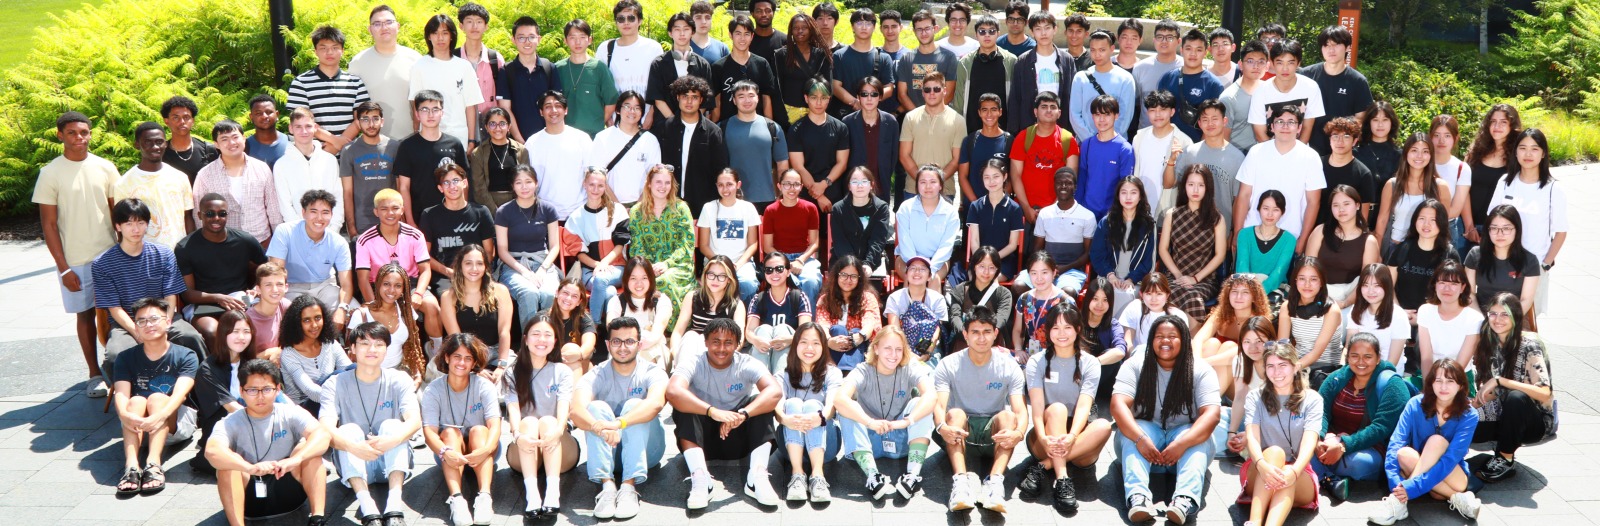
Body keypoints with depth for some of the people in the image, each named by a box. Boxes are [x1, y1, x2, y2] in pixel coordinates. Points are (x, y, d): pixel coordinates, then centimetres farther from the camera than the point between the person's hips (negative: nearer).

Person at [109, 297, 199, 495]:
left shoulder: (186, 356, -2)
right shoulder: (126, 358, 5)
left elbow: (180, 392, -20)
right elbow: (121, 394, -12)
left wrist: (160, 416, -40)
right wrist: (125, 415, -36)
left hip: (176, 425, -2)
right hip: (136, 427, 2)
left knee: (157, 398, -28)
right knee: (136, 401, -27)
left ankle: (154, 465, -48)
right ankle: (131, 466, -47)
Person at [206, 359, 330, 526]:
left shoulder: (290, 414, -4)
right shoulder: (230, 423, -8)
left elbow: (322, 434, -23)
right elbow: (212, 451, -30)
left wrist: (296, 459, -43)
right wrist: (250, 468, -49)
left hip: (287, 491, 1)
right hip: (249, 498, -1)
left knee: (307, 445, -20)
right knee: (226, 464, -26)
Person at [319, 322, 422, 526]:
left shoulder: (399, 380, -4)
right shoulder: (336, 384, -7)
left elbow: (415, 421, -20)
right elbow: (326, 429, -23)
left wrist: (391, 440, -43)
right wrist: (353, 447, -45)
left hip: (392, 461, 0)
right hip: (353, 463, 0)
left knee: (392, 424, -25)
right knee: (349, 429, -26)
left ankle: (394, 505, -42)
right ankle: (367, 508, -44)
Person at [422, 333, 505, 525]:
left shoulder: (485, 386, -9)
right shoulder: (433, 390, -9)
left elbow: (495, 424, -21)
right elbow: (429, 430, -20)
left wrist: (486, 449, -43)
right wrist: (445, 452, -41)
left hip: (481, 452, 0)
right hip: (450, 457, 0)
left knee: (478, 430, -29)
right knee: (450, 432, -28)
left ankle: (484, 496, -48)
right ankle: (456, 498, -49)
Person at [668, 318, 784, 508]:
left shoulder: (747, 364, -10)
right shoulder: (693, 364, -13)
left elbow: (775, 391, -29)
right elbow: (673, 392, -35)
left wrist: (743, 414, -45)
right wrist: (713, 412, -47)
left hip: (739, 441, 1)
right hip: (702, 441, -1)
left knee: (760, 402, -22)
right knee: (684, 406, -27)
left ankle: (757, 478, -30)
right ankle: (699, 478, -35)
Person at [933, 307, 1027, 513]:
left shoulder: (1009, 367, -3)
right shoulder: (948, 365, -5)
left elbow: (1020, 410, -14)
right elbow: (938, 405, -18)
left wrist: (1018, 432, -38)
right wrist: (942, 426, -42)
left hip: (994, 434, 1)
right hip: (958, 435, -1)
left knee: (1007, 416, -29)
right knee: (955, 413, -31)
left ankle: (995, 481, -46)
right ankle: (962, 479, -49)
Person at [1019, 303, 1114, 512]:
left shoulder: (1090, 364, 0)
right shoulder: (1037, 362, 1)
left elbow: (1084, 406, -15)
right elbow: (1037, 405, -13)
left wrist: (1071, 437, -35)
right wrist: (1043, 437, -34)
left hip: (1080, 445, 1)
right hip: (1045, 442, -1)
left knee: (1104, 426, -29)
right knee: (1056, 409, -30)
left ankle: (1043, 466, -31)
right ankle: (1061, 479, -44)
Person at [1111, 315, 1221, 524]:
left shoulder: (1201, 371, -5)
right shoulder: (1135, 365, -4)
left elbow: (1212, 413, -18)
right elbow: (1118, 405, -17)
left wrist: (1182, 444, -34)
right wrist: (1140, 439, -35)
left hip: (1185, 436, 0)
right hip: (1146, 431, 0)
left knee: (1200, 440, -32)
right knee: (1132, 434, -32)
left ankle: (1186, 499, -56)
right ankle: (1138, 497, -54)